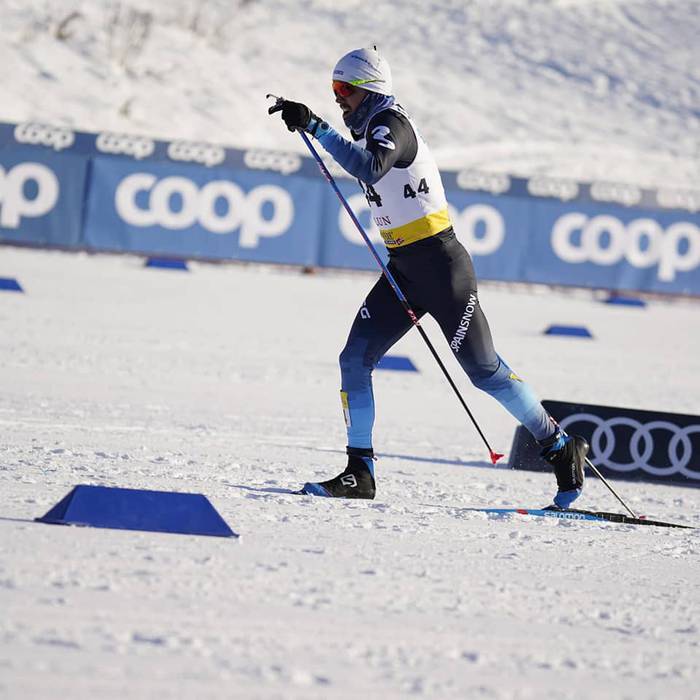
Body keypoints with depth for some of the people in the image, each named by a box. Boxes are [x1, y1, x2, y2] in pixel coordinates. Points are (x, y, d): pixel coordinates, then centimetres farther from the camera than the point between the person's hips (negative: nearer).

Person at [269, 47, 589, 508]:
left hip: (440, 266, -9)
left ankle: (561, 447, 11)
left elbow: (370, 167, -37)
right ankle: (360, 472, 0)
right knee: (355, 360, -3)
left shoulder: (391, 123, -16)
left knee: (484, 370, -3)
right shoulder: (371, 128, 13)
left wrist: (315, 126, -37)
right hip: (402, 270, 9)